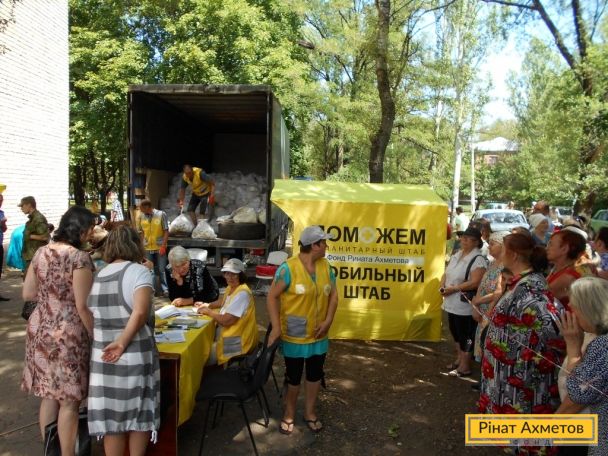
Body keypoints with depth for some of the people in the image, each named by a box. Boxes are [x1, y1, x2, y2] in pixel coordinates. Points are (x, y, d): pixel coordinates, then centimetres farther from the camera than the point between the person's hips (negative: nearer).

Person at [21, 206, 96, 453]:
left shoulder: (41, 252, 4)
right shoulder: (79, 257, -17)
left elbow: (27, 294, 11)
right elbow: (83, 306, -18)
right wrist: (95, 335, -7)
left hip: (40, 329, 7)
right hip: (67, 334, -7)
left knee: (48, 395, 19)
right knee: (68, 400, 5)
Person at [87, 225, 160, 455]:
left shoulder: (98, 276, 6)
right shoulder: (138, 271, -11)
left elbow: (94, 316, 6)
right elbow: (140, 312, -26)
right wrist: (122, 342, -19)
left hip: (102, 356, 5)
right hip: (135, 356, -5)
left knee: (111, 416, 15)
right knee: (139, 413, 14)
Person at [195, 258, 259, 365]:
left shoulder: (242, 293, -24)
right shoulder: (231, 288, 6)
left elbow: (226, 321, -26)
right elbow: (223, 301, 29)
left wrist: (209, 312, -10)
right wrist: (208, 305, 12)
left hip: (237, 341, -10)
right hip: (228, 333, 10)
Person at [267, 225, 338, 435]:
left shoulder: (325, 266, -2)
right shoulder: (288, 268, -20)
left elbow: (333, 294, 5)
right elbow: (272, 297, -17)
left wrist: (328, 320, -7)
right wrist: (276, 327, -23)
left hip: (318, 335, 5)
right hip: (294, 336, -5)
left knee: (315, 374, 17)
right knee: (293, 376, 11)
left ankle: (310, 412, 38)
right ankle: (289, 413, 33)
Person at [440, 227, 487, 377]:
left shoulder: (478, 260, -16)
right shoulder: (456, 255, 10)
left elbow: (475, 283, -25)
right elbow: (446, 273, 15)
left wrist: (453, 288, -21)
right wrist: (442, 285, -5)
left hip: (465, 305, -8)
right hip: (452, 303, 8)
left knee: (465, 335, 3)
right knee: (456, 332, 20)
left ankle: (465, 366, 15)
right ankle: (459, 359, 36)